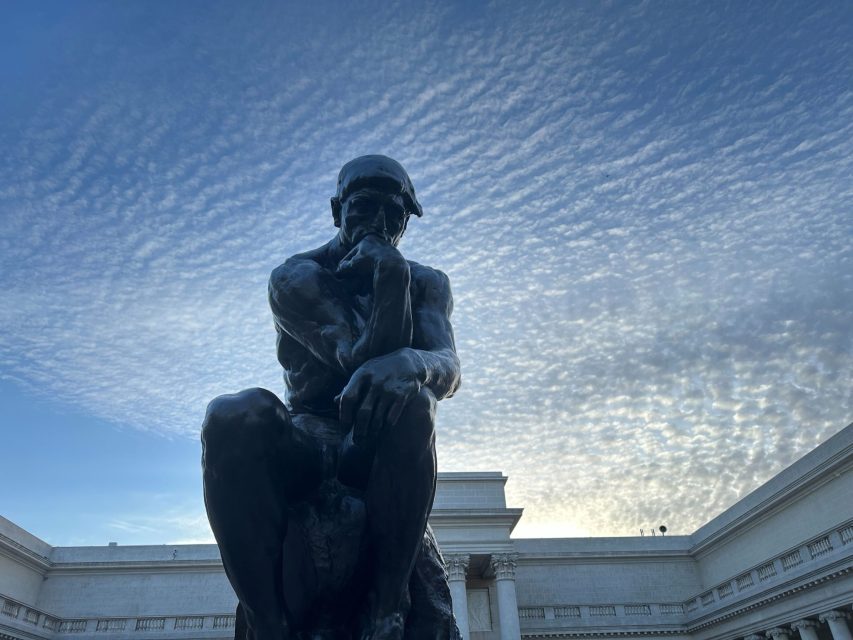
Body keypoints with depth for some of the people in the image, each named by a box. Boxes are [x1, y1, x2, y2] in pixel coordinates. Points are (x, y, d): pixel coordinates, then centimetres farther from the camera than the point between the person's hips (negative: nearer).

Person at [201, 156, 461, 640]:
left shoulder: (427, 284, 8)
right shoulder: (297, 279, 0)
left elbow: (450, 368, -13)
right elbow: (360, 362, -14)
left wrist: (409, 363, -37)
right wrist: (391, 279, -21)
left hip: (379, 449, 1)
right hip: (305, 444, 0)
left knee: (412, 401, -35)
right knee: (233, 417, -33)